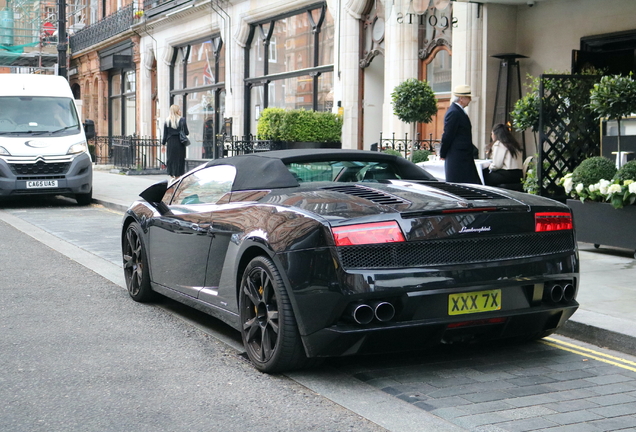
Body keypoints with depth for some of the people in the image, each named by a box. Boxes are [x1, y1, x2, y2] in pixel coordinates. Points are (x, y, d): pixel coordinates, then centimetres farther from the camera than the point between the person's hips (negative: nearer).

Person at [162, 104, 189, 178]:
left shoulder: (167, 121, 2)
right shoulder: (182, 120, -6)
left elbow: (165, 134, 4)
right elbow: (186, 132, -5)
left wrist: (163, 144, 11)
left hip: (170, 144, 2)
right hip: (180, 144, -2)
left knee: (171, 160, 9)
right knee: (179, 160, 4)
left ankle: (172, 176, 9)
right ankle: (178, 176, 3)